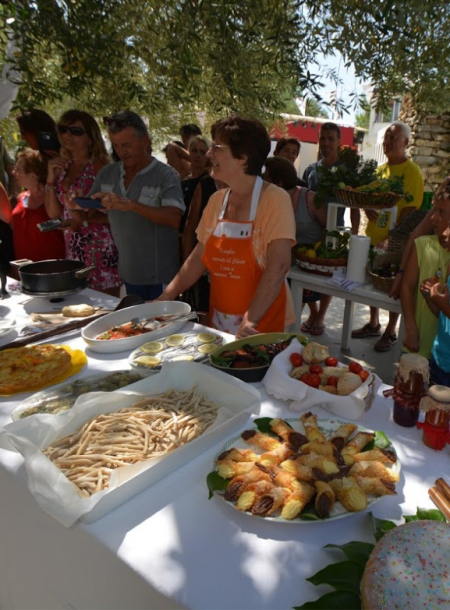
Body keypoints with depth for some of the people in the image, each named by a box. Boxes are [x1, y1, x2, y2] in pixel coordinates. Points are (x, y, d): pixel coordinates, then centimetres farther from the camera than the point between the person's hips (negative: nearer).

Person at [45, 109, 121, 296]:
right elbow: (54, 213, 11)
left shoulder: (99, 166, -8)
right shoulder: (63, 166, 11)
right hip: (73, 248, 6)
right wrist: (51, 180, 0)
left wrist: (85, 219, -25)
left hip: (101, 247, -6)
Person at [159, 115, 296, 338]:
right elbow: (199, 257, 8)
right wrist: (164, 298, 2)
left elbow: (278, 265, -23)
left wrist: (251, 320, -30)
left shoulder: (275, 199, -15)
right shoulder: (216, 200, 3)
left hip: (262, 328, -5)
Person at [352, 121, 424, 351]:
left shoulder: (411, 171, -10)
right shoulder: (380, 169, 12)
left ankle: (390, 332, 18)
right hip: (373, 237, 7)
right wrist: (367, 208, -6)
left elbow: (411, 209, -16)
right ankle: (374, 324, 32)